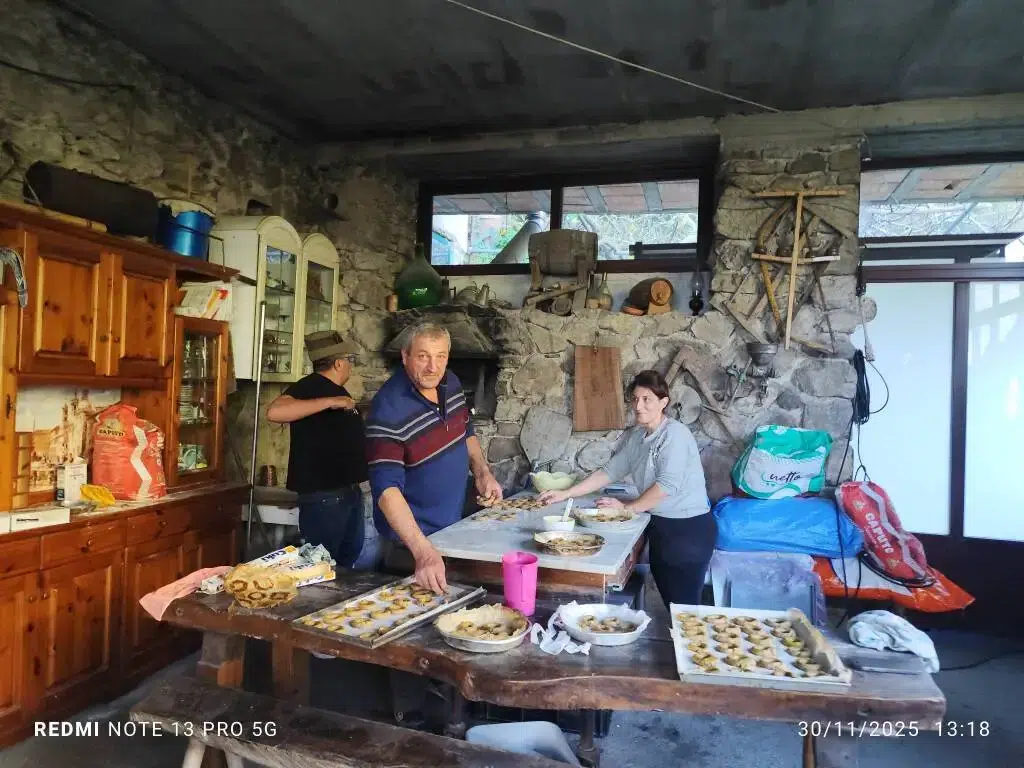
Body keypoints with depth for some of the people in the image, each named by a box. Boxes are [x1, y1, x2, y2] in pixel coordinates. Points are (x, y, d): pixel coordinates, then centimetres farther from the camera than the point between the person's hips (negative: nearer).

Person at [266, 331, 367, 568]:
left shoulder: (337, 391, 15)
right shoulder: (309, 387, -14)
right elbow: (274, 412, -33)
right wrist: (330, 401, -32)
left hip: (349, 491, 9)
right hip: (324, 495, -9)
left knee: (347, 562, 20)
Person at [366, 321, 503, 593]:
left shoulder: (450, 382, -5)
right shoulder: (389, 410, -28)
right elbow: (386, 488, -34)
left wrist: (482, 472, -2)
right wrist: (423, 551, -44)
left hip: (454, 525, 7)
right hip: (410, 540, -7)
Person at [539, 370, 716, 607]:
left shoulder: (674, 433, -16)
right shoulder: (633, 436, 6)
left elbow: (668, 484, -23)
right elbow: (608, 472, 7)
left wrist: (627, 508, -15)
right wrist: (566, 494, 1)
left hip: (689, 527, -7)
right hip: (659, 525, 7)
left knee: (684, 603, 0)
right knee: (667, 598, 15)